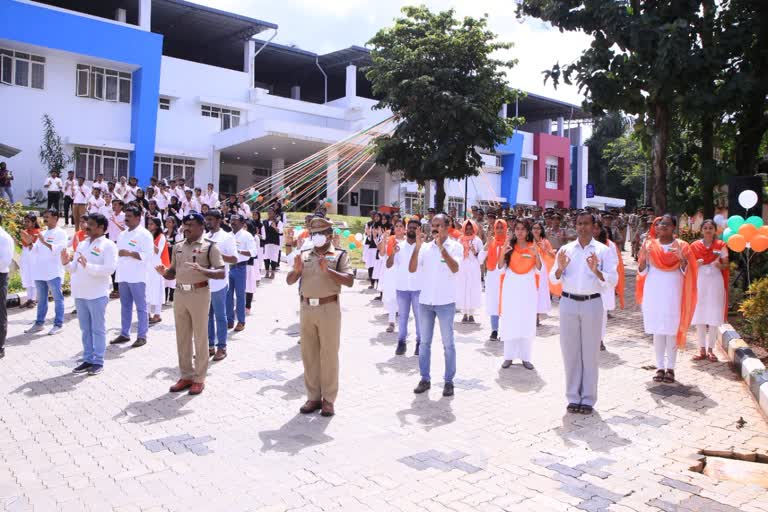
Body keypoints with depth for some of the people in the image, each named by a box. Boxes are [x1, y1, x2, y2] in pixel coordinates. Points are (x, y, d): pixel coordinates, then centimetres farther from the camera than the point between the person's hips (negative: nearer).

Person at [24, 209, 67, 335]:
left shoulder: (61, 233, -3)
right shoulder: (42, 233, 17)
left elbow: (58, 249, -17)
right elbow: (35, 251, 15)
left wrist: (45, 242, -26)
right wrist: (30, 243, -1)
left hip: (54, 272, -7)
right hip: (40, 271, 7)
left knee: (57, 298, -1)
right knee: (41, 299, 14)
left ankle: (58, 324, 4)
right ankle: (39, 323, 21)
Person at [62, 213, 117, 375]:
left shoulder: (108, 245, -7)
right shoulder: (81, 244, 15)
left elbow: (110, 268, -19)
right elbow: (75, 268, 17)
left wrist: (88, 266, -25)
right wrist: (66, 263, -2)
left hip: (97, 294, -7)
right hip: (80, 293, 7)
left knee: (98, 329, 0)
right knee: (85, 329, 13)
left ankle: (98, 362, 7)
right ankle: (88, 359, 22)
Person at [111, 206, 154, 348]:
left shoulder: (144, 234, -8)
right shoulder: (122, 235, 16)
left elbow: (148, 255, -16)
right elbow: (118, 252, 20)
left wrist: (129, 253, -19)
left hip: (137, 277, -7)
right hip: (123, 276, 8)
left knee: (141, 307, -1)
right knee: (125, 307, 14)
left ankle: (142, 336, 4)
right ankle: (124, 334, 23)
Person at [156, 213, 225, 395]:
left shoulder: (210, 246, -6)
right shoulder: (178, 247, 12)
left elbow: (222, 273, -12)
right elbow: (173, 272, 17)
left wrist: (203, 271, -28)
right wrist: (164, 273, -5)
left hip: (199, 294, -6)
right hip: (180, 294, 6)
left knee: (200, 338, 2)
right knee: (182, 337, 12)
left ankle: (199, 378, 12)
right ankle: (186, 376, 24)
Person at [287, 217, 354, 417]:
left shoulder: (339, 255, 1)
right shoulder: (304, 255, 14)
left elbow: (349, 281, -11)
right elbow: (289, 281, 11)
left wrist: (328, 271, -23)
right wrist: (297, 270, -10)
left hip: (329, 308, -4)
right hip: (306, 308, 5)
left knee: (329, 354, 1)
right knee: (309, 354, 9)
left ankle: (329, 399, 9)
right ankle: (313, 397, 19)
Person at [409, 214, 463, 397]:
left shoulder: (455, 246, -4)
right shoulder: (425, 247, 5)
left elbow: (455, 268, -21)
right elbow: (412, 269, -4)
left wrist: (442, 247, -27)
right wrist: (417, 247, -14)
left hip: (445, 302, -4)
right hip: (425, 301, 4)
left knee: (448, 344, 4)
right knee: (425, 342, 10)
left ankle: (449, 381, 13)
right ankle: (425, 379, 20)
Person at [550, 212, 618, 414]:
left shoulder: (603, 250, 1)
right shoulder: (565, 249, 6)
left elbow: (612, 281, -5)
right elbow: (553, 279, 6)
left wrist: (597, 271, -22)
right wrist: (560, 268, -14)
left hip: (592, 304, -2)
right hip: (568, 303, 2)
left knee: (590, 353, 4)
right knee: (570, 351, 6)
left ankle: (588, 399, 14)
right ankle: (573, 397, 17)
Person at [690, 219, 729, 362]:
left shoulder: (721, 246, 1)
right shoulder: (695, 246, 4)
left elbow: (726, 266, 3)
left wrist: (719, 265, -19)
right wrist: (696, 264, -13)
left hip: (716, 282, -1)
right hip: (699, 282, 1)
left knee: (714, 317, 0)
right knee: (699, 316, 2)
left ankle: (710, 349, 9)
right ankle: (702, 349, 10)